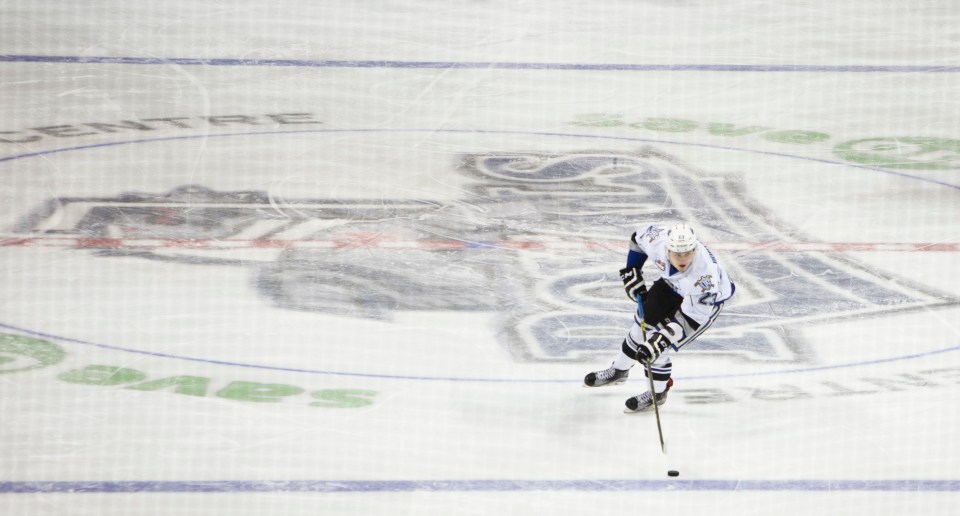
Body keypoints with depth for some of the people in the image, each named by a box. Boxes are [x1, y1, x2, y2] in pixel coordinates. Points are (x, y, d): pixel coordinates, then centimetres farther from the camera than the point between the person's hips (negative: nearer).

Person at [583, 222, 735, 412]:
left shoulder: (705, 272, -44)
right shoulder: (658, 239, -32)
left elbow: (686, 320, -38)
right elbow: (638, 239, -6)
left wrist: (660, 340, -45)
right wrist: (631, 273, -5)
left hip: (708, 300, -5)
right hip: (673, 284, 6)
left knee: (659, 346, -12)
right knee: (643, 321, 15)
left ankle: (657, 393, 14)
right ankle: (619, 370, 42)